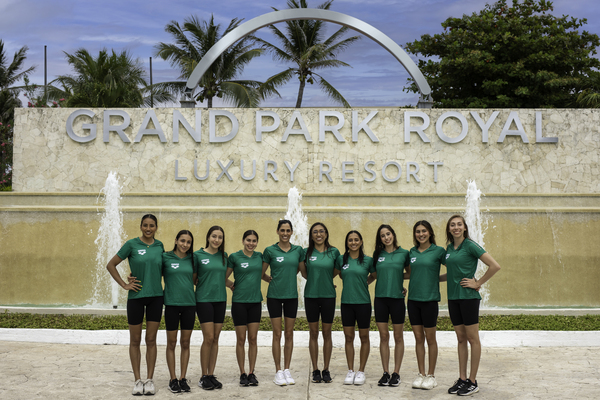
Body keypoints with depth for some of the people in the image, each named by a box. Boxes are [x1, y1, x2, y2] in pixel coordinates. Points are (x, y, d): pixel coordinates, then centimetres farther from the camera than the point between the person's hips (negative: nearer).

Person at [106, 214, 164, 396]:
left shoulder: (159, 246, 4)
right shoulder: (132, 244, -5)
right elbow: (111, 265, -1)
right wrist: (124, 285, -5)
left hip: (156, 296, 2)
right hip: (136, 296, -2)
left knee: (151, 340, 6)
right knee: (135, 340, 6)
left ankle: (150, 380, 14)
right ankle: (138, 380, 16)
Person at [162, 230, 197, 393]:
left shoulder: (192, 259, 5)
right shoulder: (166, 257, -3)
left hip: (189, 303, 3)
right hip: (172, 304, -3)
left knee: (185, 343, 8)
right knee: (172, 343, 5)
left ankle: (183, 378, 17)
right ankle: (173, 379, 14)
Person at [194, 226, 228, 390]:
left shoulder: (224, 256, 9)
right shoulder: (198, 255, -3)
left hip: (220, 299, 4)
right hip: (204, 299, -4)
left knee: (215, 339, 6)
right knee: (208, 338, -7)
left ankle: (211, 375, 14)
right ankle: (204, 377, 5)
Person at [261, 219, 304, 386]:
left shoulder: (298, 250, 4)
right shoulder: (270, 250, -2)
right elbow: (262, 274, 5)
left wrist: (288, 278, 9)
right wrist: (275, 280, 4)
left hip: (291, 296, 2)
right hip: (274, 296, -2)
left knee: (289, 334, 7)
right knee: (277, 334, 1)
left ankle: (287, 370, 17)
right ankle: (278, 372, 8)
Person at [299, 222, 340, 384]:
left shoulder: (334, 252, 0)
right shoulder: (306, 252, 1)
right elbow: (305, 274, 10)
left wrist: (326, 280, 4)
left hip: (328, 296, 0)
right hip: (311, 296, 0)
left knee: (327, 333, 6)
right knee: (313, 333, 6)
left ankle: (326, 370, 16)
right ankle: (315, 370, 14)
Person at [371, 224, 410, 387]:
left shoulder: (403, 253, 1)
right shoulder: (377, 254, 6)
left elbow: (410, 273, 10)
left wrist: (398, 276, -1)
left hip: (397, 298, -2)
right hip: (380, 298, 2)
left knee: (398, 337, 5)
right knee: (384, 336, 6)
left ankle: (396, 373, 14)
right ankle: (385, 373, 14)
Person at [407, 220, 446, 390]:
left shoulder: (438, 251, -4)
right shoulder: (412, 252, 9)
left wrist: (435, 280, -8)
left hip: (430, 299, -4)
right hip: (413, 298, 4)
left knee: (430, 338, 5)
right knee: (418, 338, 10)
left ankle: (431, 375, 16)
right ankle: (421, 374, 19)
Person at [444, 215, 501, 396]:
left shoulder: (470, 245, -10)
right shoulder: (449, 248, 11)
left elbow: (495, 266, -15)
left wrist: (478, 283, -12)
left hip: (468, 296, -7)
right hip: (453, 297, 7)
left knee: (472, 339, 1)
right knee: (461, 338, 12)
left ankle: (472, 381, 8)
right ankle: (462, 379, 18)